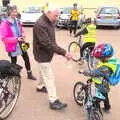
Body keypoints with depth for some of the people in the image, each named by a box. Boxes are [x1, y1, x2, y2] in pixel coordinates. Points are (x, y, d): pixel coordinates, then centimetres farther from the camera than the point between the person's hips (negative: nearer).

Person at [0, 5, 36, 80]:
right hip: (12, 46, -6)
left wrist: (22, 36, -6)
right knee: (14, 62, 10)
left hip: (21, 44, 6)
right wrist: (16, 39, -28)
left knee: (27, 59, 15)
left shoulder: (17, 21, 1)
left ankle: (29, 74, 33)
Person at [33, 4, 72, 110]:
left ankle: (40, 86, 50)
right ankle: (53, 101, -1)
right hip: (42, 55, -9)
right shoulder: (40, 25, -28)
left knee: (43, 71, 27)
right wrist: (64, 53, -32)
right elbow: (47, 44, -33)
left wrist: (60, 51, 5)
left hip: (47, 53, 9)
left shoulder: (50, 22, 3)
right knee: (49, 77, -7)